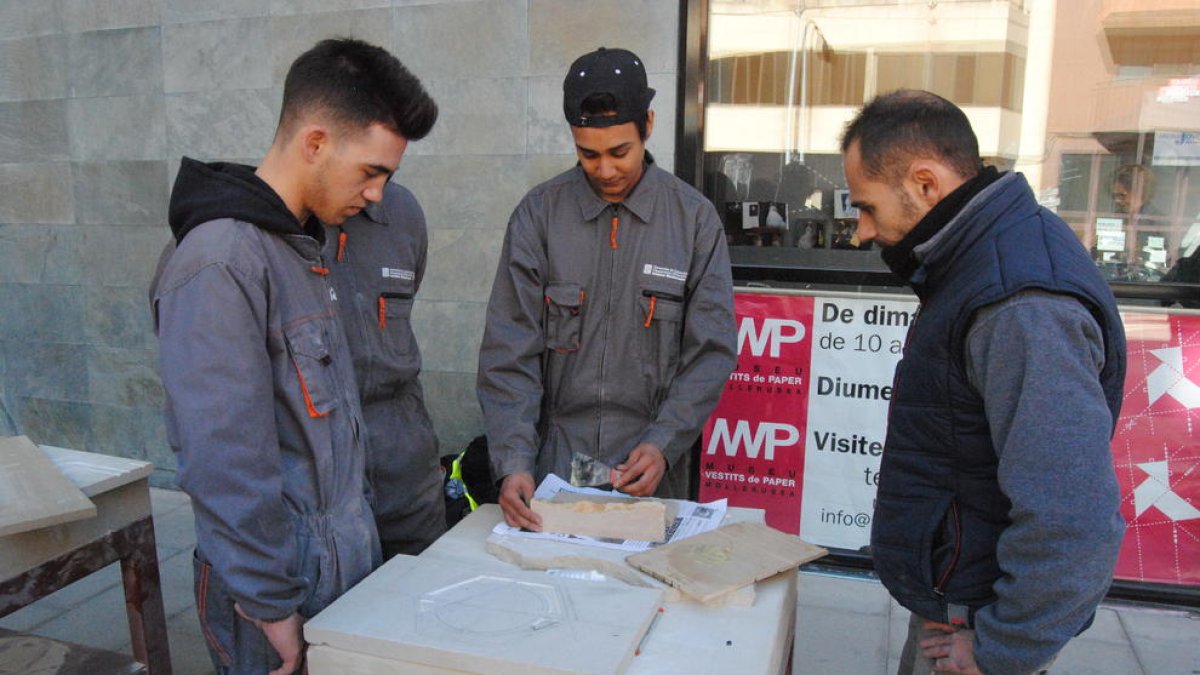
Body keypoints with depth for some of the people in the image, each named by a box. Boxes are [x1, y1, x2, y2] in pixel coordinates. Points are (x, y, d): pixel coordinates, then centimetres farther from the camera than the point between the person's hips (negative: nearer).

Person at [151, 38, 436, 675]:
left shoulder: (301, 243, 8)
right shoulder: (219, 263, -22)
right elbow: (225, 463, -24)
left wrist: (356, 524, 16)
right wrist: (270, 605, -17)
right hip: (284, 584, -8)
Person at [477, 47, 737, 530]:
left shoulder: (695, 218, -3)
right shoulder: (538, 214, -3)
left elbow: (712, 350, -3)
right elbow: (509, 351, -6)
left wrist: (663, 444, -15)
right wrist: (513, 461, -15)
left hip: (650, 475, 0)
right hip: (553, 463, 0)